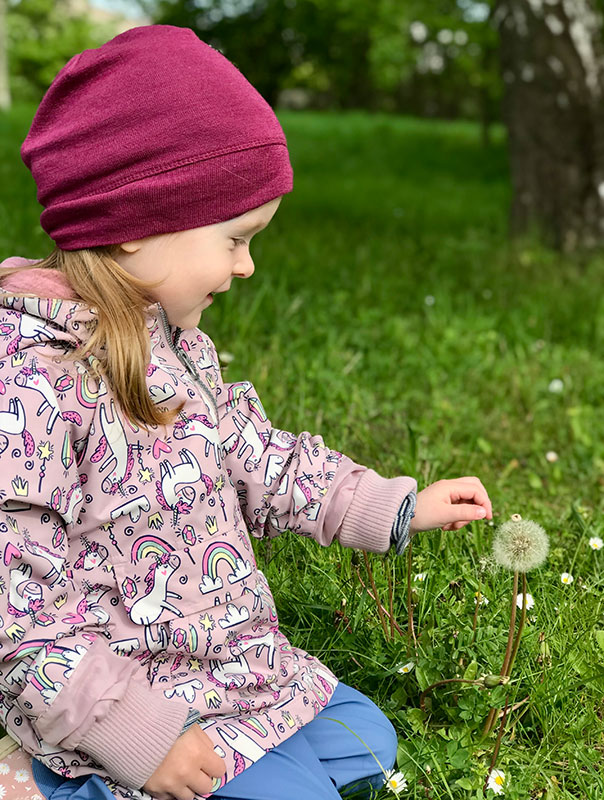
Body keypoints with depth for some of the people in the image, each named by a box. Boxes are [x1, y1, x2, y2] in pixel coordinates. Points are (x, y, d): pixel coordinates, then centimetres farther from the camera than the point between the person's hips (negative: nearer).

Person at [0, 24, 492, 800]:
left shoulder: (177, 343, 3)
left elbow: (257, 459, 12)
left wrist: (400, 506, 9)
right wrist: (135, 736, -24)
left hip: (234, 651, 9)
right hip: (127, 702, -9)